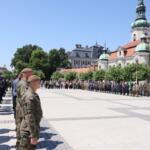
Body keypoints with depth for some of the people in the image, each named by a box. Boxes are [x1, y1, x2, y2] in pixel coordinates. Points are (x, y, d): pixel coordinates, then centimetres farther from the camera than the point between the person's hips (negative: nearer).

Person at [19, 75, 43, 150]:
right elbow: (29, 117, -26)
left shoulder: (33, 94, 7)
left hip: (33, 128, 10)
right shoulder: (30, 97, -24)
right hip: (29, 131, -10)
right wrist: (33, 136, -24)